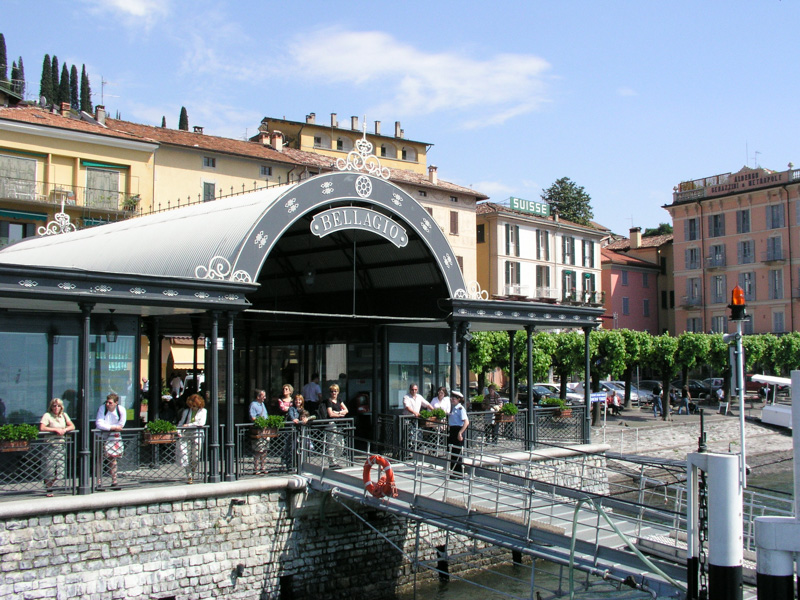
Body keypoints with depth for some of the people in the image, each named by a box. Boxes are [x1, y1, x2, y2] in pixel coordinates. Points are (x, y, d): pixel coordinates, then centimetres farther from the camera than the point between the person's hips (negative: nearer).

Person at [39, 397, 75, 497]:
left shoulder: (64, 415, 12)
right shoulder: (47, 415, -4)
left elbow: (72, 426, 9)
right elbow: (42, 428, -16)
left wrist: (64, 430, -10)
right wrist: (56, 429, -15)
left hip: (61, 445, 5)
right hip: (50, 445, -5)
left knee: (59, 470, 3)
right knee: (49, 470, -4)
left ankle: (50, 485, 22)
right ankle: (48, 489, 8)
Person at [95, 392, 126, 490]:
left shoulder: (121, 410, -9)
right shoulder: (102, 408, -16)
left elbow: (120, 425, -8)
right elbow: (99, 424, -21)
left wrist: (106, 426, -12)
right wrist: (113, 427, -20)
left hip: (115, 436, 2)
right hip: (103, 436, -2)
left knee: (113, 458, 6)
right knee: (100, 459, -8)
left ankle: (114, 482, 12)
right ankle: (99, 483, -6)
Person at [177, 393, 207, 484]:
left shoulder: (203, 411, 6)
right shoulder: (186, 411, 16)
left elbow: (201, 423, -7)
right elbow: (181, 422, 16)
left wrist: (189, 425, -10)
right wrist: (178, 431, -2)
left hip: (197, 435, -2)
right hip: (186, 434, 2)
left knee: (195, 457, -4)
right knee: (187, 456, -7)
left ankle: (192, 475, 9)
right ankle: (189, 476, -6)